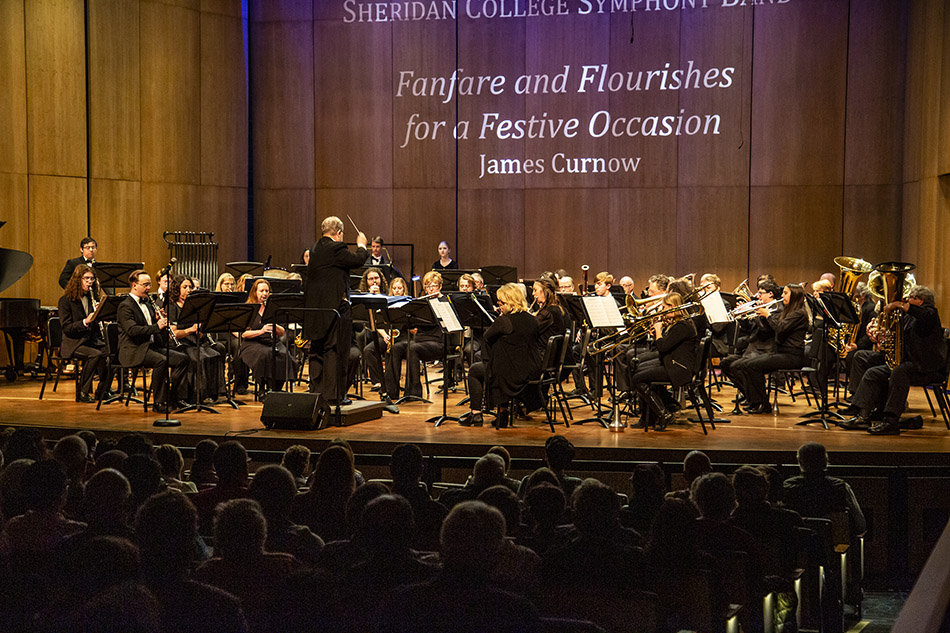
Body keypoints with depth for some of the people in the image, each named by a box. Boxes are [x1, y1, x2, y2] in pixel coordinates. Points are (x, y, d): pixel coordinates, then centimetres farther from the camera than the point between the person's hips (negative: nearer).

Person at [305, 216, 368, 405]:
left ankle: (316, 391, 19)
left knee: (317, 351, 14)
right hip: (334, 305, -8)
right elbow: (358, 260, -12)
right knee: (335, 351, -2)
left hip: (315, 308, 8)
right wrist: (361, 245, 8)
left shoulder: (315, 248, 11)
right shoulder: (336, 249, -15)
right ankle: (334, 394, 0)